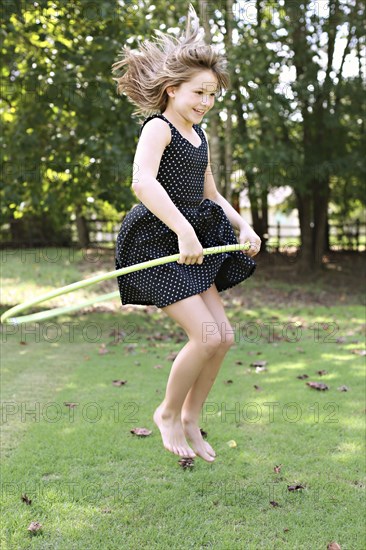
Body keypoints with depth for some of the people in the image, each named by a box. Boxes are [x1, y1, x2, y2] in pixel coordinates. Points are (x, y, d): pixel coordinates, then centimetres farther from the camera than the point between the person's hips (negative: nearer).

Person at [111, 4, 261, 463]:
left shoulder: (199, 137, 18)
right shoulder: (158, 128, -9)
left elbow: (211, 195, 26)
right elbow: (142, 183, -28)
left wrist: (244, 227, 9)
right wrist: (184, 231, -35)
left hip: (194, 244, 9)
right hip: (158, 242, -9)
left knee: (223, 336, 5)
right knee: (206, 336, -14)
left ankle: (190, 418, 23)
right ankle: (167, 414, 10)